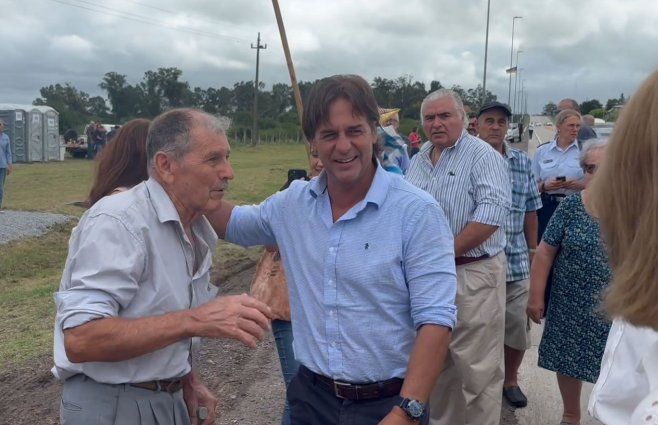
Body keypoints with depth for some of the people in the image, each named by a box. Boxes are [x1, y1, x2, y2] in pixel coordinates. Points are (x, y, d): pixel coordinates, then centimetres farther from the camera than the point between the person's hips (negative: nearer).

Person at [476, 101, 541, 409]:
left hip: (515, 263, 4)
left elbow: (530, 212, 15)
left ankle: (510, 380, 34)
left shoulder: (522, 162, 9)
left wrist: (533, 250, 15)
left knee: (517, 328, 11)